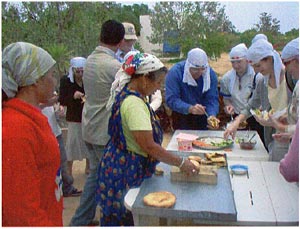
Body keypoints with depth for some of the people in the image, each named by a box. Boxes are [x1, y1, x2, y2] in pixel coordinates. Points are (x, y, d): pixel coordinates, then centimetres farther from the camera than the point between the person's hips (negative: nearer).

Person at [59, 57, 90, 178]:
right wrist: (73, 96, -23)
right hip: (74, 118, -2)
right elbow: (61, 101, -6)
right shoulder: (66, 80, -7)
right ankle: (69, 171, 13)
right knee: (72, 143, 1)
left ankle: (88, 167, 30)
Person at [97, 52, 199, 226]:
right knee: (123, 219, 5)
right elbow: (149, 147, -27)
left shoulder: (129, 94, 7)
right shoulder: (134, 104, -25)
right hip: (125, 172, -10)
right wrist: (181, 163, -18)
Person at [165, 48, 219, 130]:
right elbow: (171, 99, -28)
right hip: (181, 117, -3)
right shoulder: (175, 72, -22)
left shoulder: (211, 74, -12)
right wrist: (190, 108, -43)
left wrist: (212, 116, -34)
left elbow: (212, 99, -15)